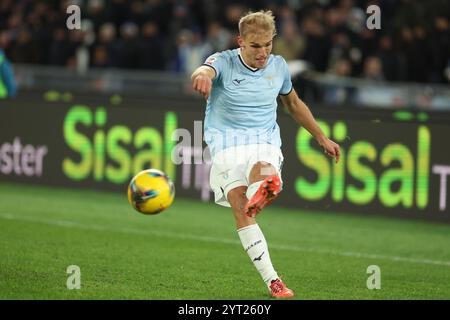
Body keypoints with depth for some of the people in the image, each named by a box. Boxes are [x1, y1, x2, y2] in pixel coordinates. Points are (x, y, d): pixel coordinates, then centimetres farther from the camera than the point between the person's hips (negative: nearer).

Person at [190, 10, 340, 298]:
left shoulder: (278, 67, 9)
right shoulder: (224, 62, -4)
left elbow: (294, 103, 28)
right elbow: (207, 70, -30)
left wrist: (321, 137, 32)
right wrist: (202, 75, -56)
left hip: (265, 142, 4)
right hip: (226, 142, -3)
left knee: (264, 173, -36)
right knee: (239, 207, -23)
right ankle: (272, 279, -25)